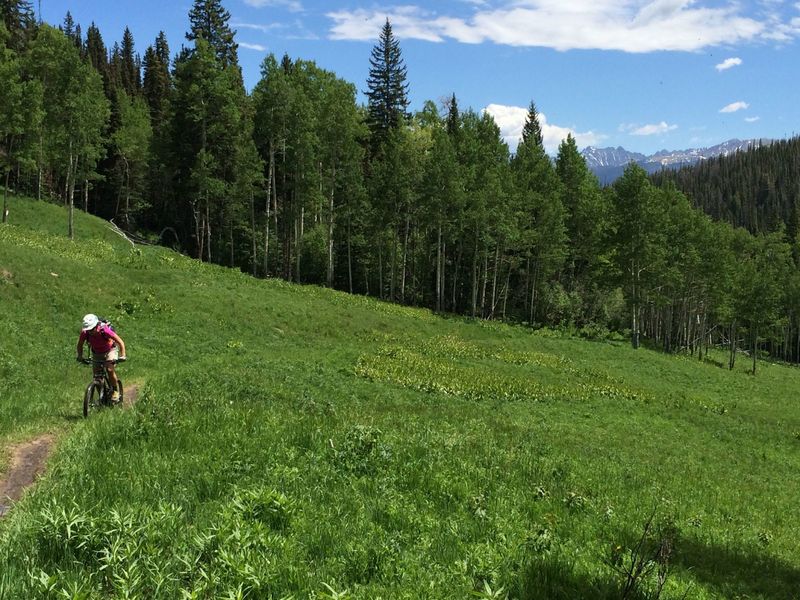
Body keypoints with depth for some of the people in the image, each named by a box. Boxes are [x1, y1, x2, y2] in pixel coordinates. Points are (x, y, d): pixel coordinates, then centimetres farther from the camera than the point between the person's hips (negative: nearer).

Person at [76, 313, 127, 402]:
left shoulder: (105, 330, -36)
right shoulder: (85, 332, -27)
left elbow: (120, 342, -29)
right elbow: (80, 344, -8)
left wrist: (122, 356, -37)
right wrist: (80, 357, -20)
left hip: (110, 350, -4)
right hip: (96, 353, 4)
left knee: (110, 369, -23)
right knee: (96, 375, -3)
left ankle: (115, 391, -4)